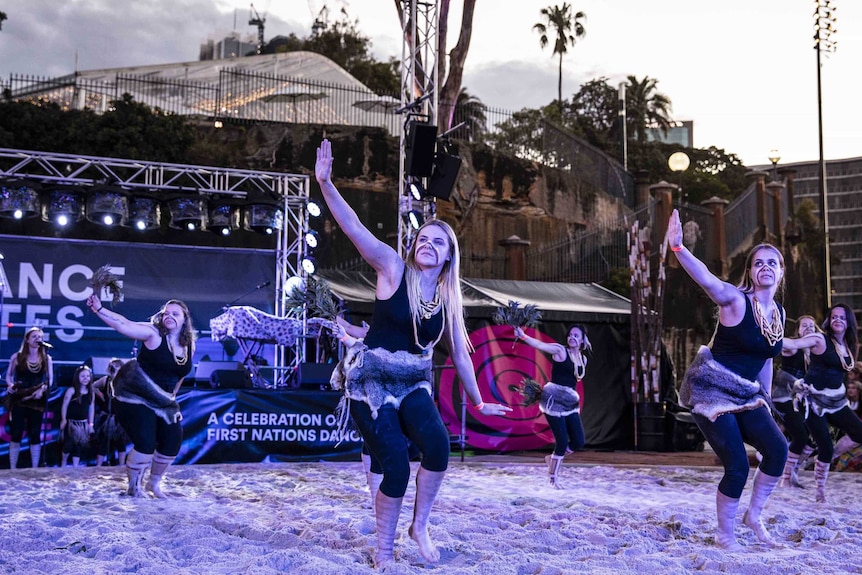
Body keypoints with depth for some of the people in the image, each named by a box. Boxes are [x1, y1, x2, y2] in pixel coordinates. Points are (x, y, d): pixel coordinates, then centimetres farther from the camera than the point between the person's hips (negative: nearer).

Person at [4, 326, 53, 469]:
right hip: (19, 399, -1)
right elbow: (9, 375, 8)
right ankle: (12, 469, 2)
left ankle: (35, 469, 7)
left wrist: (42, 389, -13)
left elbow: (50, 379, 5)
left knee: (35, 434, 3)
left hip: (37, 400, 1)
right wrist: (10, 385, -12)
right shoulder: (17, 356, 3)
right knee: (16, 433, -2)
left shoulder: (46, 358, 6)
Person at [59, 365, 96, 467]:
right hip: (71, 422, -4)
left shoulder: (91, 392, 5)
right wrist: (63, 419, -12)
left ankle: (75, 466, 10)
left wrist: (91, 424, 8)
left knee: (79, 445, 4)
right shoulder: (72, 390, -8)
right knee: (69, 443, -7)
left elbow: (91, 408, 9)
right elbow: (65, 405, -7)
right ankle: (63, 462, 17)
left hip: (83, 423, 4)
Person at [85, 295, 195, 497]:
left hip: (162, 401, 6)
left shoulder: (189, 346, 2)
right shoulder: (153, 334, -14)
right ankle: (134, 486, 12)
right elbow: (124, 325, -27)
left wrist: (171, 397, 19)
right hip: (135, 396, -6)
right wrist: (99, 309, -41)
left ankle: (154, 482, 29)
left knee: (172, 442, 4)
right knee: (146, 444, -13)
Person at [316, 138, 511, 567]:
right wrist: (326, 183, -33)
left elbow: (460, 354, 14)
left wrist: (479, 403, 20)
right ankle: (384, 548, 8)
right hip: (370, 380, -3)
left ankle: (419, 526, -3)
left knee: (437, 444, -25)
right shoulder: (393, 269, -8)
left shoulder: (449, 298, 4)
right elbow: (353, 227, -20)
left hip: (413, 383, 4)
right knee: (396, 465, -15)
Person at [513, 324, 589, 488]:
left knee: (578, 442, 1)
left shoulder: (583, 359, 12)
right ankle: (553, 478, 10)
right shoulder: (560, 350, -6)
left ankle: (553, 458, 28)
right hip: (553, 399, -6)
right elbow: (540, 345, -21)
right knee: (562, 441, -8)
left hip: (570, 402, 7)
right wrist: (523, 336, -37)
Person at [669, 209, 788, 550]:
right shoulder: (736, 300, -14)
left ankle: (754, 516, 9)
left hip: (745, 394, 6)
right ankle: (724, 536, 10)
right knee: (738, 466, -12)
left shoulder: (779, 313, 7)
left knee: (778, 448, -13)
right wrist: (678, 247, -52)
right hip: (710, 390, -6)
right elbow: (707, 279, -34)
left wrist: (765, 402, 20)